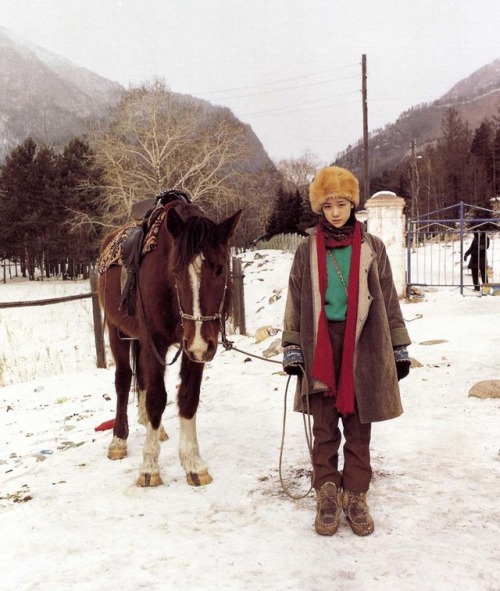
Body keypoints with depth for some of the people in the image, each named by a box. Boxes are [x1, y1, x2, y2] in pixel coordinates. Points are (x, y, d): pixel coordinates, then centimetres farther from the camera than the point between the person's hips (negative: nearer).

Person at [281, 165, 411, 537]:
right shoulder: (307, 251, 3)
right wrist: (292, 349, 0)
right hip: (320, 346, 0)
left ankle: (355, 495, 22)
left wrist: (400, 348, 6)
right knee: (324, 426, 8)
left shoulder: (372, 248, 3)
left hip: (364, 346, 0)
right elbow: (296, 303, 4)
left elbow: (388, 300, 7)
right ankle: (327, 494, 21)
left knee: (359, 426, 8)